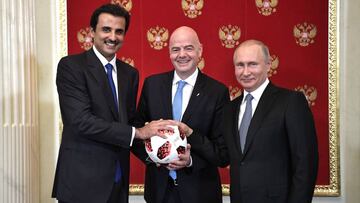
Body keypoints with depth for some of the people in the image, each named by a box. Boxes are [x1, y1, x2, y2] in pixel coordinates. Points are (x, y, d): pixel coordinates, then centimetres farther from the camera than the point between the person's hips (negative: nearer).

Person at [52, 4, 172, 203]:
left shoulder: (130, 73, 10)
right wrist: (137, 132, -19)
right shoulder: (70, 66, -10)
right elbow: (82, 121, -20)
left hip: (118, 181, 6)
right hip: (82, 182, -6)